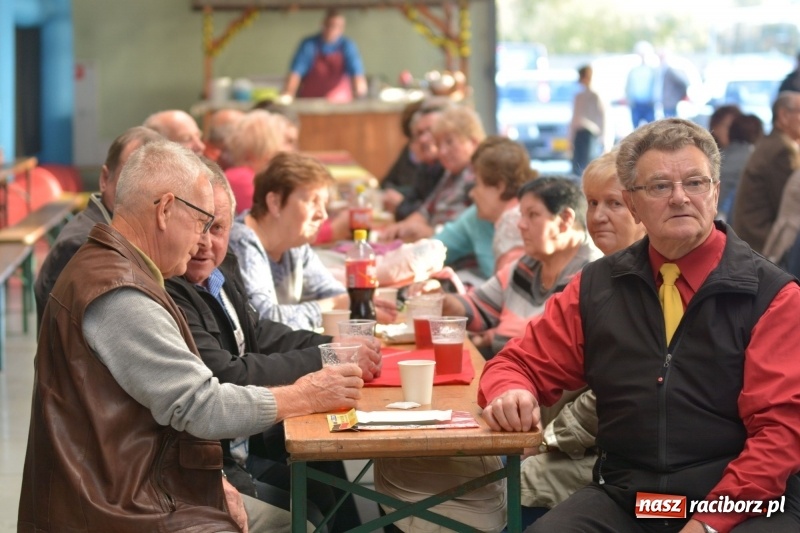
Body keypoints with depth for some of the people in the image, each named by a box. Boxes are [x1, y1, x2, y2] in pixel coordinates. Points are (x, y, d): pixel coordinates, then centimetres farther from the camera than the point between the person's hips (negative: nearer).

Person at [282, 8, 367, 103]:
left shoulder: (347, 46, -5)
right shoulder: (309, 45, -5)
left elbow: (356, 70, -17)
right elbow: (296, 72, -11)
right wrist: (287, 96, -25)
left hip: (339, 102, 0)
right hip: (310, 101, 0)